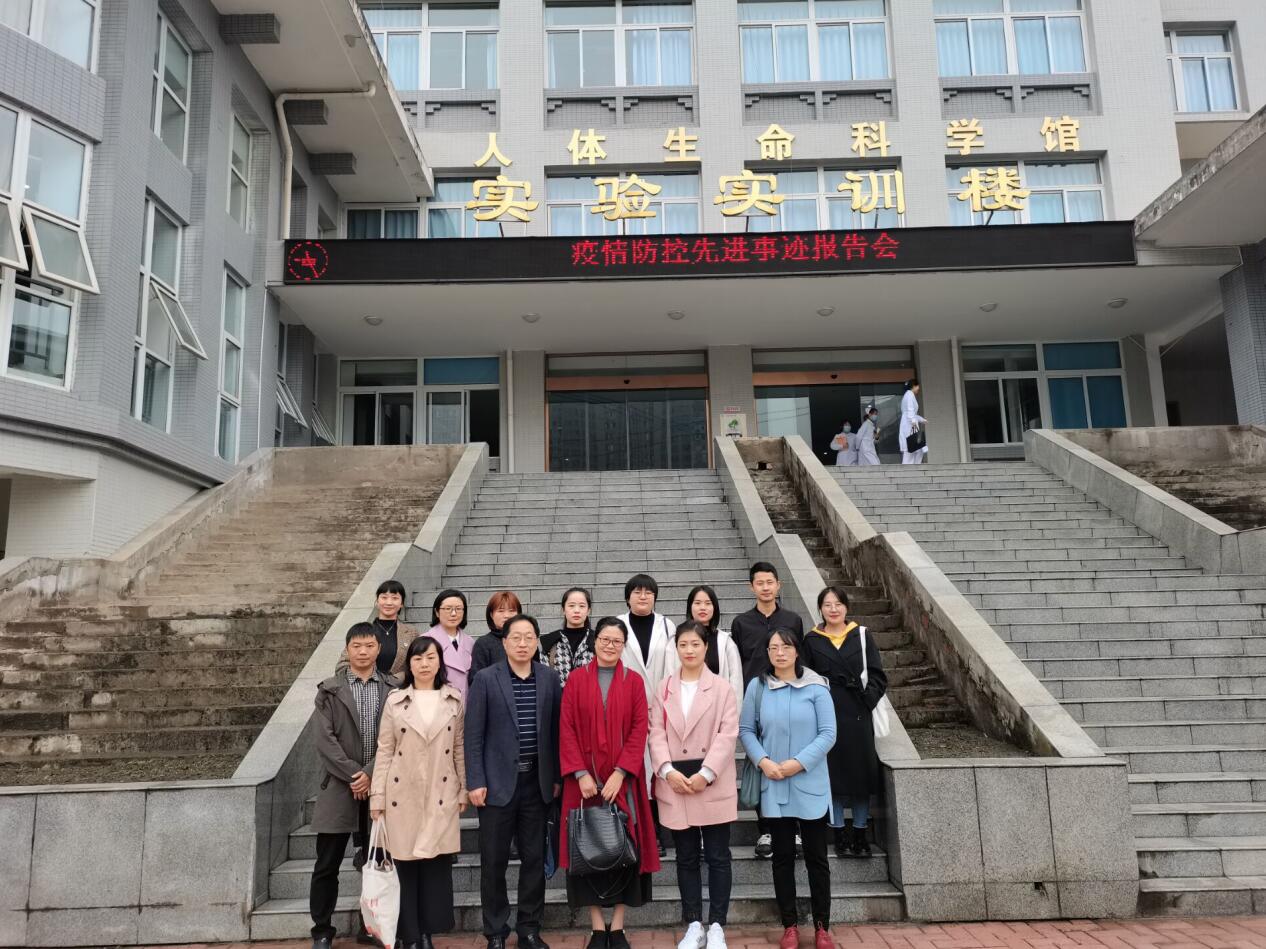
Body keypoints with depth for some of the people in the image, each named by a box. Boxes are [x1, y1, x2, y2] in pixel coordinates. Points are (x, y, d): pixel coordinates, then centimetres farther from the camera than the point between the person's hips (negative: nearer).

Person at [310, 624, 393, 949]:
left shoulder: (394, 690, 5)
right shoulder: (329, 690, 3)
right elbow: (325, 739, -6)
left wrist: (370, 773, -13)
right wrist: (353, 774, -13)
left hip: (380, 786, 1)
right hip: (340, 787, -1)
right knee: (327, 866, 4)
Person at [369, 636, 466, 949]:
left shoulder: (454, 700, 4)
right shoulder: (395, 700, 2)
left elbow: (460, 749, 7)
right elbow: (384, 751, 2)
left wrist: (464, 790, 5)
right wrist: (377, 796, -2)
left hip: (441, 795, 1)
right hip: (403, 794, 0)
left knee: (437, 865, 2)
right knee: (405, 865, 3)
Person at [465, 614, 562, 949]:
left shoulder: (549, 679, 4)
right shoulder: (485, 679, -4)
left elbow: (555, 730, 7)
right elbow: (473, 734, -5)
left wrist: (556, 777, 5)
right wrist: (475, 782, -9)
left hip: (536, 781, 2)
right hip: (498, 781, -2)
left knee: (534, 859, 9)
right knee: (494, 861, 6)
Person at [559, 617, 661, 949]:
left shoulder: (634, 681, 3)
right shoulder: (576, 678, 2)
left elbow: (639, 730, -3)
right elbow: (567, 729, -3)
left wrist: (619, 773, -13)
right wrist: (581, 774, -12)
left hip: (622, 779, 0)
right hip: (585, 779, 0)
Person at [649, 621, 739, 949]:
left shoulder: (722, 688, 2)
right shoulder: (664, 689, 10)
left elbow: (727, 735, -6)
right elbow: (656, 734, 3)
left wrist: (706, 773, -16)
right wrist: (667, 770, -13)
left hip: (713, 785, -2)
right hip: (675, 784, 2)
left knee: (718, 857, 4)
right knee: (686, 858, 10)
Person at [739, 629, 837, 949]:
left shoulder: (816, 687, -5)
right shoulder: (757, 686, 0)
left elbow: (828, 733, -7)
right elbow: (745, 730, 3)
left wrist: (799, 762, -15)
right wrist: (763, 761, -12)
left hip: (810, 784, -1)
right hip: (774, 785, 1)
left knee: (816, 857, 6)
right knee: (783, 856, 10)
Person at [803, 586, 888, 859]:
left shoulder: (862, 637, 5)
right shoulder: (812, 641, 4)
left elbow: (878, 676, 2)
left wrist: (867, 699, -10)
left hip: (857, 715, 1)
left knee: (861, 773, 5)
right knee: (833, 775, 5)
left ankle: (859, 834, 19)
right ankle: (840, 834, 17)